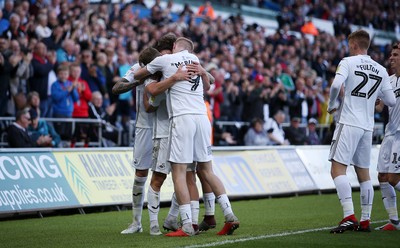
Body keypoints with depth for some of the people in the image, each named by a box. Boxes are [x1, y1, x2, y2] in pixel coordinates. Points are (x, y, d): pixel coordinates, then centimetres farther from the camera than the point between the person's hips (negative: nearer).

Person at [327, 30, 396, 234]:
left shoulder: (347, 62, -3)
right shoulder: (381, 70, 11)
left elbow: (336, 85, -18)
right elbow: (391, 101, 9)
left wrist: (331, 105, -1)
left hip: (348, 124, -6)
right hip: (367, 127, 6)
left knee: (338, 169, -9)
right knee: (364, 174, 13)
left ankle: (349, 216, -21)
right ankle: (365, 221, 14)